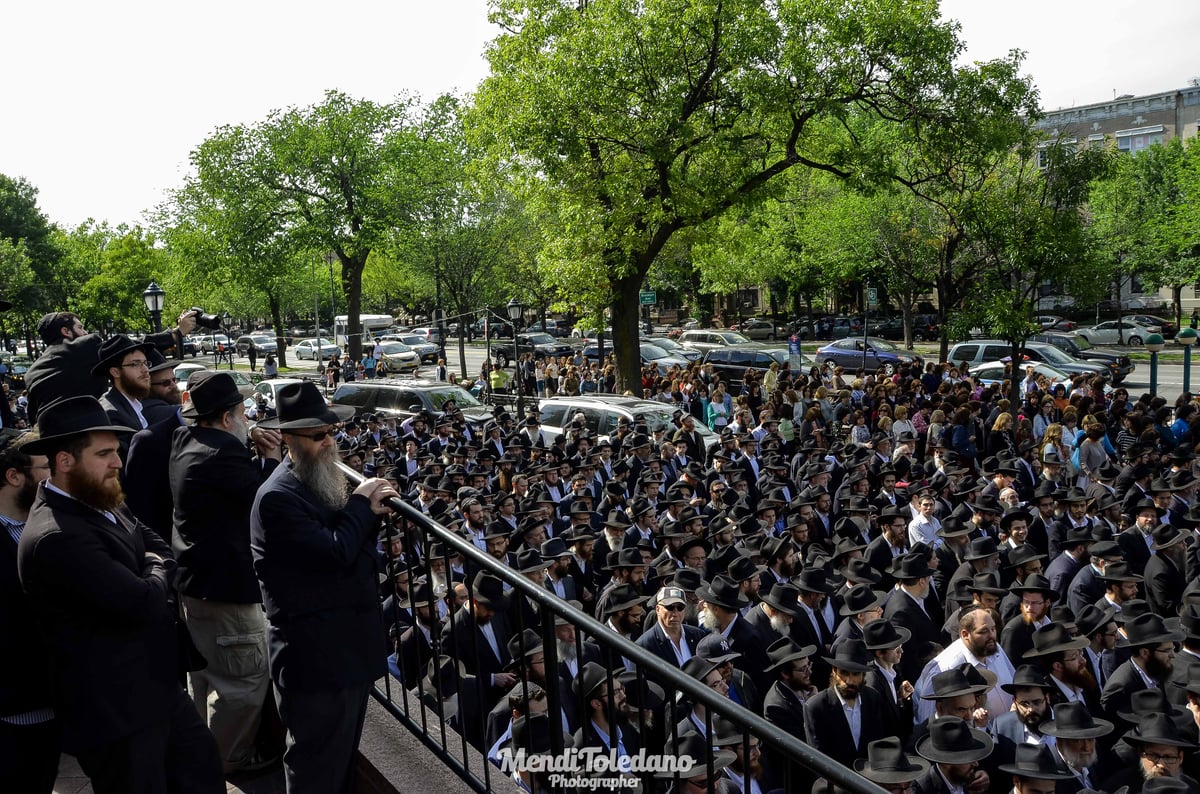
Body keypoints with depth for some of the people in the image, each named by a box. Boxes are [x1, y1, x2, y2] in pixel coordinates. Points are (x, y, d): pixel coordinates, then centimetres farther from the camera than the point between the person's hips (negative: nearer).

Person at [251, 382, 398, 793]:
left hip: (350, 644, 9)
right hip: (315, 655, -9)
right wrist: (360, 503, -11)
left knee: (345, 758, 21)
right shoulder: (278, 496, -19)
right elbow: (335, 552, -25)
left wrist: (371, 512, -4)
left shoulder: (324, 479, 11)